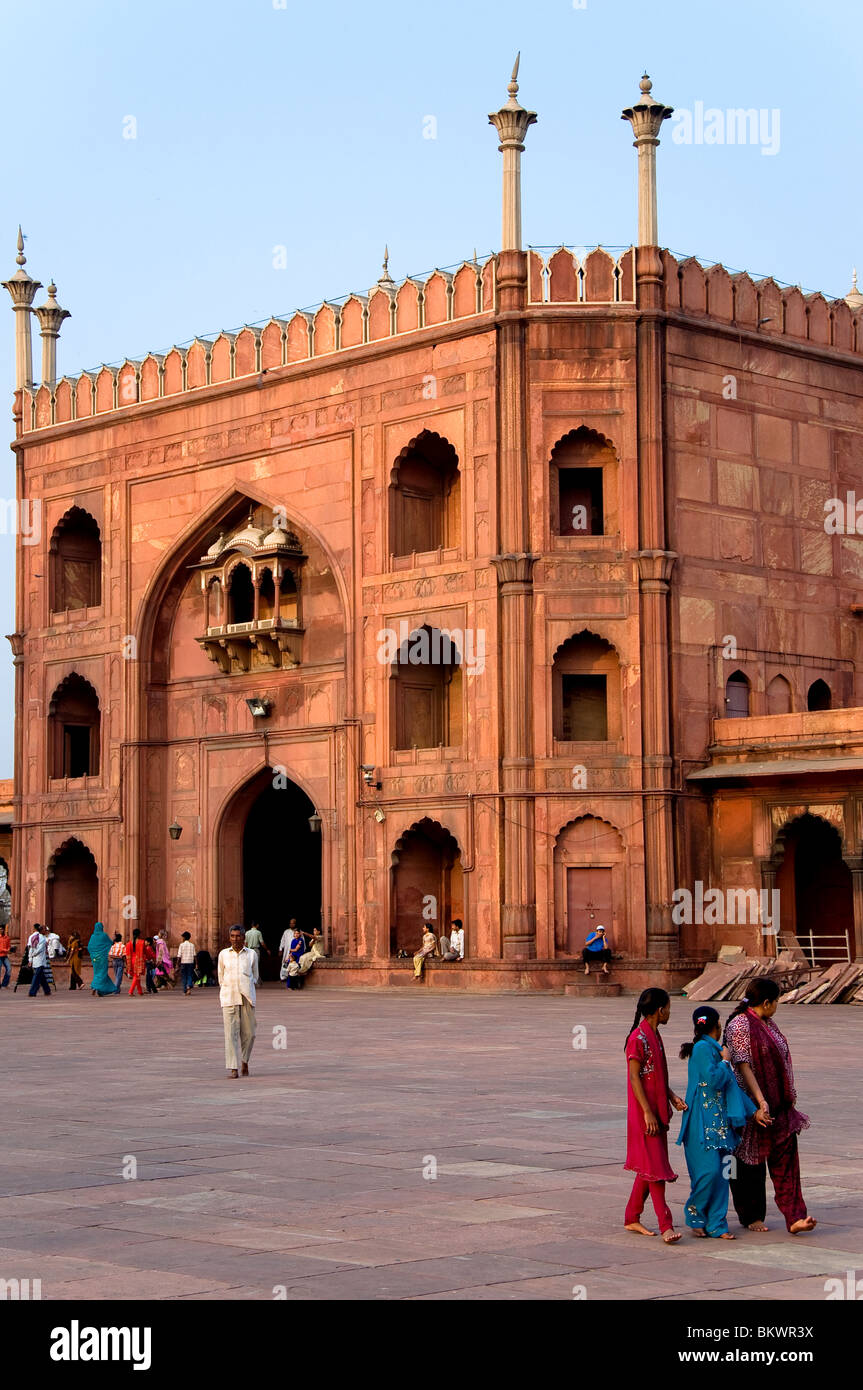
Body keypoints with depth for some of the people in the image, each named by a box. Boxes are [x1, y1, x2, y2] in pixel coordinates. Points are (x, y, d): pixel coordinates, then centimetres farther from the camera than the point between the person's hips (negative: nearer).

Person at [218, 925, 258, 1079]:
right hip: (229, 997, -1)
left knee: (249, 1033, 1)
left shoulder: (252, 954, 10)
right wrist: (221, 996, 9)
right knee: (231, 1033, -8)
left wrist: (248, 990, 7)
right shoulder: (223, 954, 10)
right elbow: (221, 977, 15)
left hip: (247, 997, 1)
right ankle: (233, 1068, -8)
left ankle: (244, 1061, 25)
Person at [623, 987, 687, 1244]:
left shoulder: (654, 1036, 14)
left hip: (657, 1110, 10)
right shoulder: (638, 1038, -15)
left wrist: (673, 1097, 6)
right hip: (644, 1112, -10)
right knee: (655, 1167, -9)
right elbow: (635, 1078, -18)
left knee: (648, 1167, 12)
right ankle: (665, 1225, -10)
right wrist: (648, 1113, -21)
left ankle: (632, 1218, 20)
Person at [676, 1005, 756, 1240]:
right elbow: (713, 1079, -21)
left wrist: (752, 1111, 19)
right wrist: (725, 1061, -5)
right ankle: (695, 1217, 5)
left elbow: (731, 1085, 20)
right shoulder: (703, 1048, -11)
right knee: (708, 1170, -11)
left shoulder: (713, 1048, 17)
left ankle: (716, 1225, 7)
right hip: (704, 1122, -9)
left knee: (721, 1172, 5)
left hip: (720, 1121, 9)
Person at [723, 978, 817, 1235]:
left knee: (786, 1159, -2)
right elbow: (743, 1066, -20)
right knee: (752, 1162, 5)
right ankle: (751, 1216, 20)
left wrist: (790, 1096, 22)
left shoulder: (768, 1024, 13)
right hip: (753, 1105, -8)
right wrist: (760, 1101, -26)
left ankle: (794, 1218, -8)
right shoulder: (740, 1025, -14)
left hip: (780, 1106, 8)